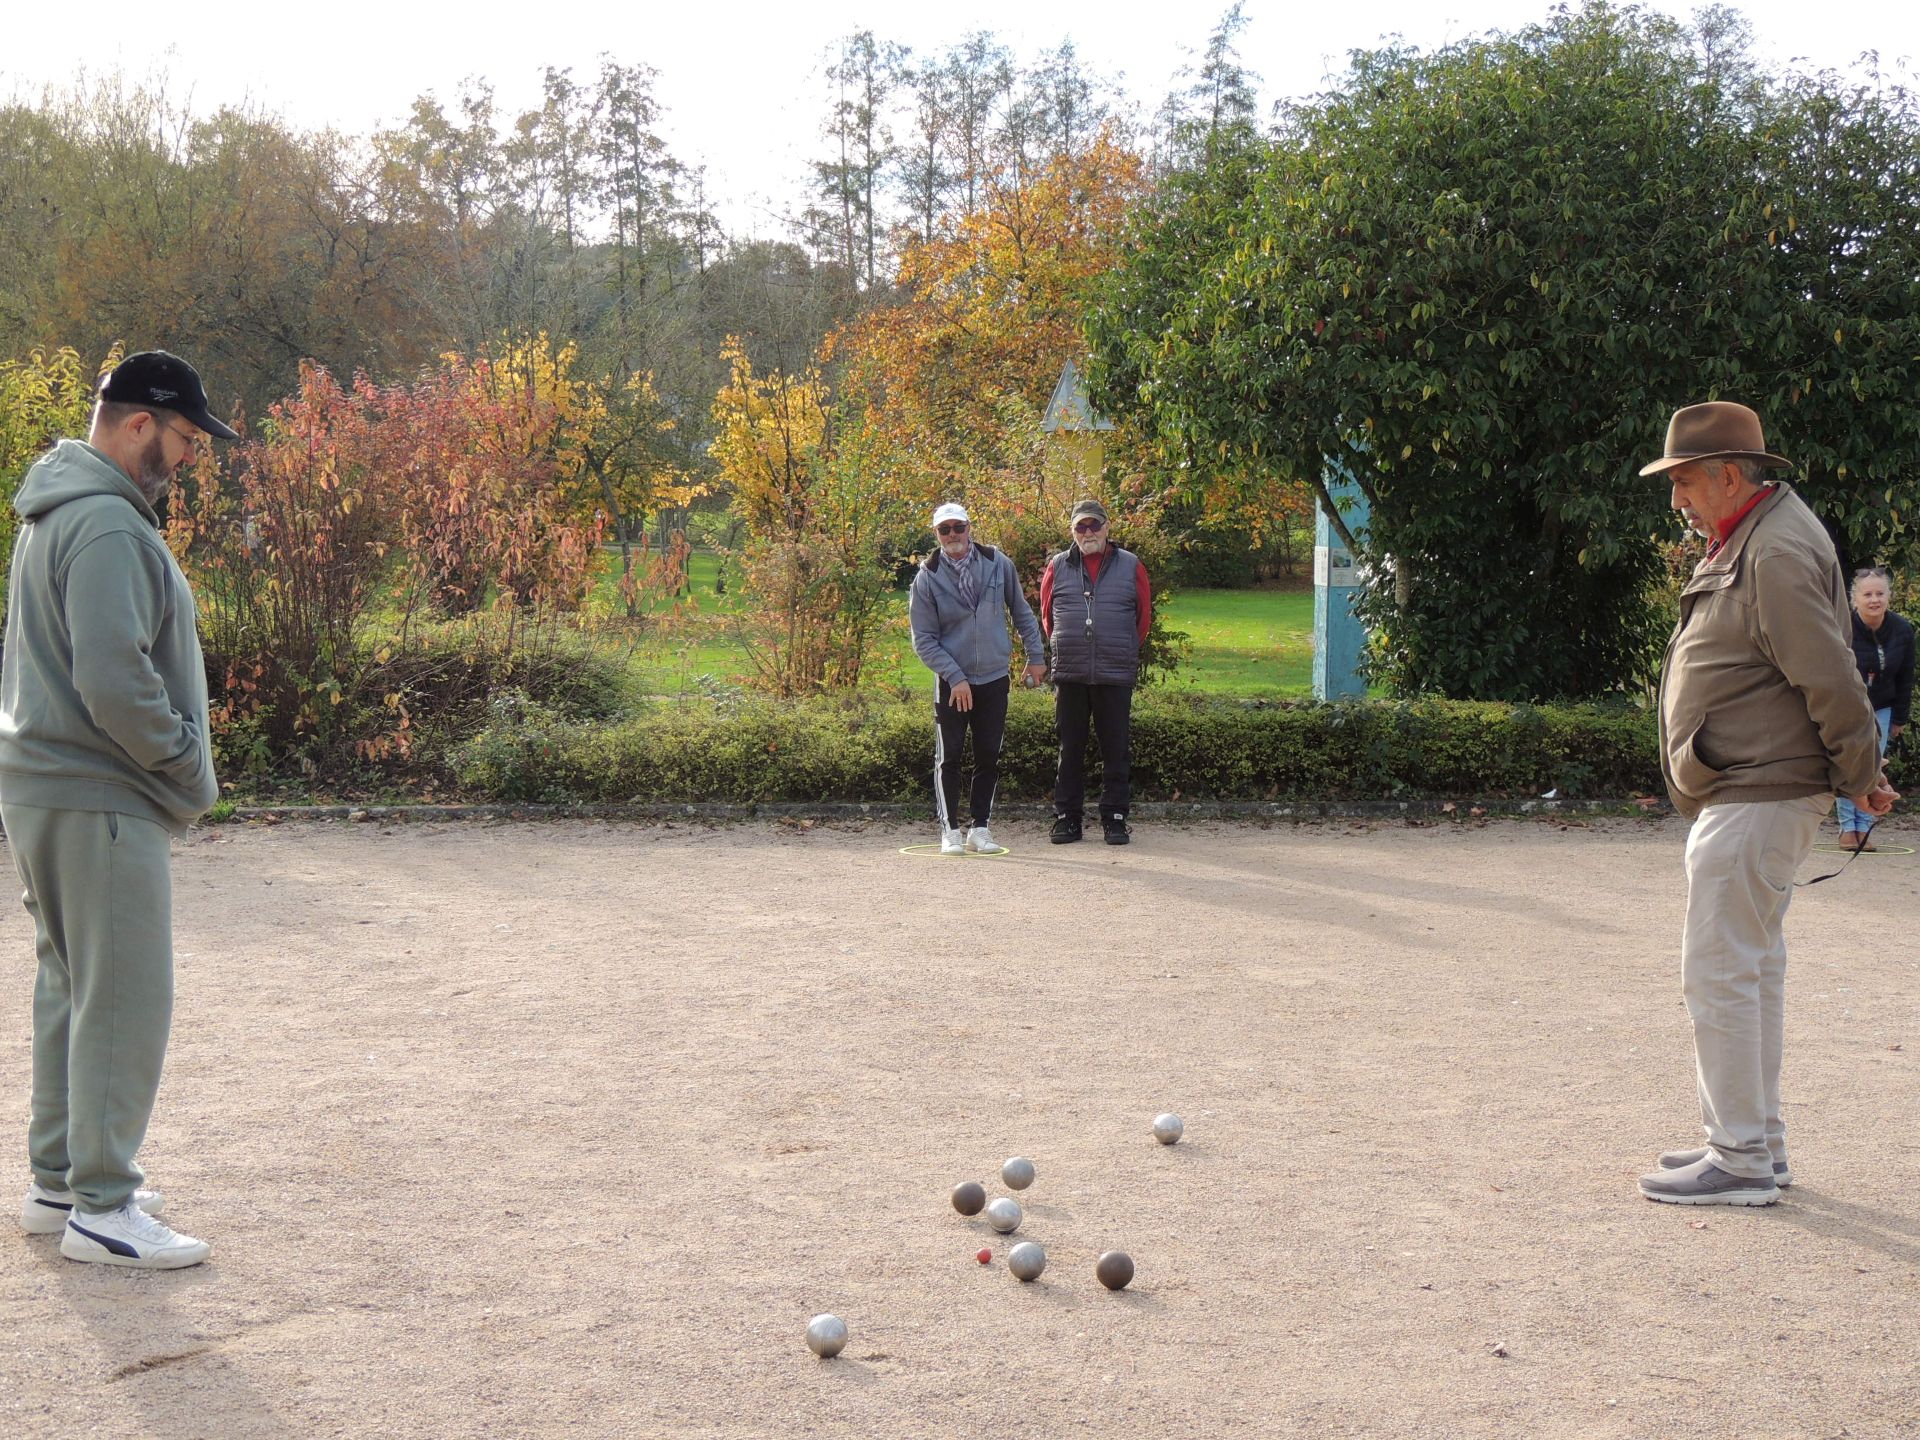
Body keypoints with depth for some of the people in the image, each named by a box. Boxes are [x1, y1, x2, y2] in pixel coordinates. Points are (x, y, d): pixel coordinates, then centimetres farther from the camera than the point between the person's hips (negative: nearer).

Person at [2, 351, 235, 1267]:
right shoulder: (108, 526, -18)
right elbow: (115, 684, -25)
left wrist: (177, 770, 15)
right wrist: (189, 767, -11)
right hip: (98, 801, -11)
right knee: (123, 1001, -6)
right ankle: (101, 1208, -1)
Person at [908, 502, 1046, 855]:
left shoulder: (998, 564, -1)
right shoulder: (927, 578, -7)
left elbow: (1021, 610, 12)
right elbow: (923, 640, -6)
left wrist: (1035, 656, 11)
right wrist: (955, 677, -12)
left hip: (994, 678, 2)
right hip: (951, 683, -2)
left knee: (989, 758, 5)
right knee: (949, 758, 1)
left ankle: (979, 828, 14)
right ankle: (950, 830, 10)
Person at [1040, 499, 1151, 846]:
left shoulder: (1130, 566, 4)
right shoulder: (1057, 567, 6)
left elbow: (1143, 615, 12)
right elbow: (1047, 615, 16)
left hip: (1116, 676, -1)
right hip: (1069, 675, 1)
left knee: (1117, 751, 1)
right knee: (1069, 751, 5)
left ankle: (1114, 819, 8)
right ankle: (1067, 818, 12)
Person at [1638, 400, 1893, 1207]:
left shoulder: (1778, 551, -18)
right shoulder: (1746, 543, 16)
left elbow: (1829, 678, -20)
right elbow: (1818, 678, 21)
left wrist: (1859, 777, -12)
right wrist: (1853, 774, 20)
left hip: (1756, 798, -11)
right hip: (1750, 796, 11)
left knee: (1720, 971, -8)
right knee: (1753, 967, 16)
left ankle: (1741, 1162, -2)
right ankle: (1755, 1141, 25)